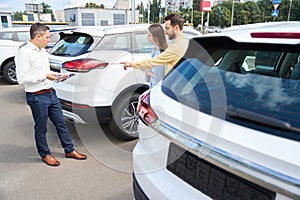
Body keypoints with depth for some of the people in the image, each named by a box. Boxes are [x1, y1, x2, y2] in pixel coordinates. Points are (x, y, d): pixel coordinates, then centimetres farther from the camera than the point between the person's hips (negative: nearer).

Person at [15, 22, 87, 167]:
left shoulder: (42, 50, 12)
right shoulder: (24, 52, -16)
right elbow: (22, 79, -20)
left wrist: (56, 76, 6)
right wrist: (45, 76, -23)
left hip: (51, 93, 9)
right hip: (37, 97, -8)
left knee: (61, 123, 14)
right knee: (41, 128, 8)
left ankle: (69, 150, 27)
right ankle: (45, 154, 27)